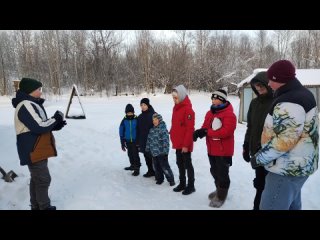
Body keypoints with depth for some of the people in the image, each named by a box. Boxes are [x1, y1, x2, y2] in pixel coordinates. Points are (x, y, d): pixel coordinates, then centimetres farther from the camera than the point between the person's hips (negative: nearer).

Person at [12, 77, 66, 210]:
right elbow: (39, 127, -26)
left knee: (36, 179, 18)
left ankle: (36, 206, 30)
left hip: (38, 150, 11)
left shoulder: (31, 104, 14)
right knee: (43, 180, -2)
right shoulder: (25, 105, -20)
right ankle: (44, 207, 11)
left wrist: (56, 125, 4)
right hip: (33, 151, -11)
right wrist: (55, 119, -12)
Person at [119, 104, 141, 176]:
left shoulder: (136, 119, -10)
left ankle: (137, 168, 7)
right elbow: (121, 131, 3)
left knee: (135, 154, -3)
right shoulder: (124, 120, -3)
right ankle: (132, 165, 36)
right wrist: (122, 142, 4)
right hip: (128, 141, 4)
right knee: (130, 154, 17)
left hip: (135, 141, -4)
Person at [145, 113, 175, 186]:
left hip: (161, 152, -7)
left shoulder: (163, 129, -13)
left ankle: (171, 180, 12)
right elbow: (149, 140, 17)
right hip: (154, 152, 7)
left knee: (165, 167, -2)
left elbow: (165, 140, -17)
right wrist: (147, 149, 17)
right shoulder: (152, 130, 10)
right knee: (156, 167, 15)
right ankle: (159, 179, 30)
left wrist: (165, 151, -20)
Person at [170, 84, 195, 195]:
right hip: (178, 143, 8)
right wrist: (173, 139, 15)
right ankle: (182, 183, 30)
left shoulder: (188, 109, -17)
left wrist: (186, 144, -20)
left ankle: (191, 186, 18)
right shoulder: (175, 108, 10)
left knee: (187, 164, 4)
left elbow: (190, 129, -20)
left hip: (185, 144, -8)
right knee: (180, 163, 16)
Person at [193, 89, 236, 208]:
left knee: (222, 174, 4)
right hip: (212, 150, 8)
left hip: (224, 151, -8)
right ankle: (219, 190, 42)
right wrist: (199, 131, -16)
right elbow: (205, 127, 9)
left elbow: (226, 131, -28)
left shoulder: (229, 114, -17)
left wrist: (207, 132, -25)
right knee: (214, 171, 22)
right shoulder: (210, 113, 9)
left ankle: (221, 196, 22)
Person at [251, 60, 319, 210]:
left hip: (287, 169, -11)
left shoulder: (288, 103, -24)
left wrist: (259, 158, -16)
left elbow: (283, 142, -28)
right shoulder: (303, 94, 10)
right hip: (298, 165, 11)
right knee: (292, 205, 24)